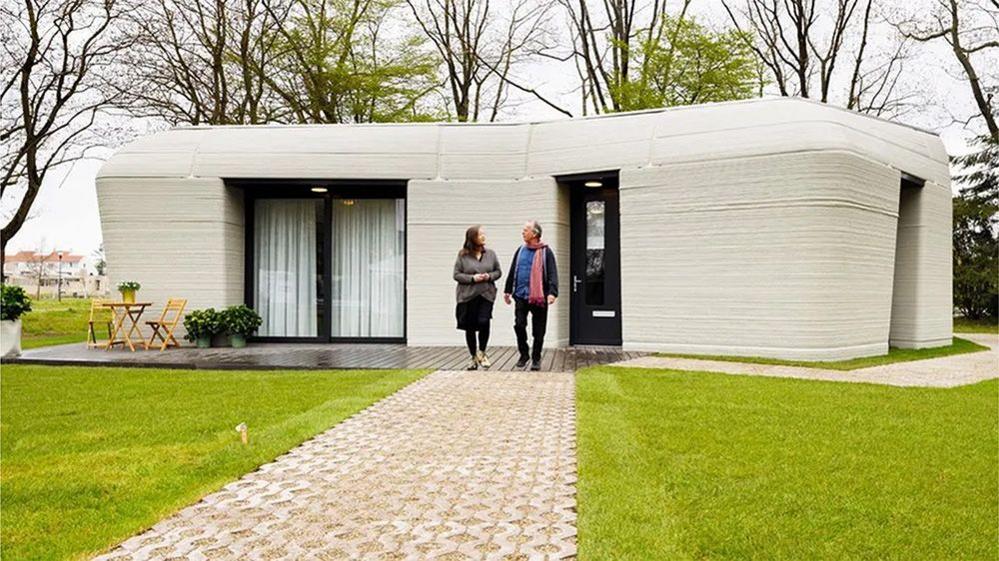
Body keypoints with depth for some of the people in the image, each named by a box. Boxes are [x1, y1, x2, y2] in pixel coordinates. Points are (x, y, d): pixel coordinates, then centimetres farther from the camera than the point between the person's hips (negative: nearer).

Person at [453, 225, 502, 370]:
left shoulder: (491, 254, 7)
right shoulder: (463, 255, -1)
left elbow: (498, 271, 13)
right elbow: (456, 275, -1)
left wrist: (490, 276, -8)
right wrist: (472, 278, -14)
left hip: (486, 294, 1)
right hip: (467, 296, 0)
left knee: (483, 321, -19)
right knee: (469, 327, 6)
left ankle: (482, 352, 5)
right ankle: (474, 358, 23)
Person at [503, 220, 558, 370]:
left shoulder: (546, 252, -3)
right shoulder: (520, 250, 11)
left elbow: (552, 274, -9)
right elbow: (512, 272, 18)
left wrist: (552, 292, -21)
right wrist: (508, 290, 18)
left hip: (539, 296, -3)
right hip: (521, 295, 4)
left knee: (538, 330, 3)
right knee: (519, 325, -1)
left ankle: (536, 358, 15)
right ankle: (523, 354, 17)